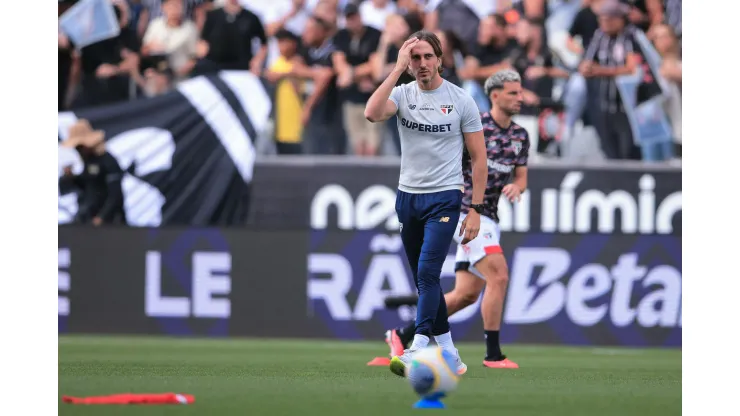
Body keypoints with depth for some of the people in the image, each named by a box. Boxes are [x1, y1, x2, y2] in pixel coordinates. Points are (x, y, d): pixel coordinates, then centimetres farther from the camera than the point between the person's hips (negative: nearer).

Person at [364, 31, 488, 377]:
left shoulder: (460, 100, -4)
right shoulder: (403, 94, 1)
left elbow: (478, 157, -1)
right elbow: (372, 113, -22)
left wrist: (476, 209, -7)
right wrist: (399, 69, -20)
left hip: (444, 199, -4)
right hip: (408, 197, 4)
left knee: (427, 273, -18)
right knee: (424, 280, 8)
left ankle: (417, 351, -26)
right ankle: (449, 355, 17)